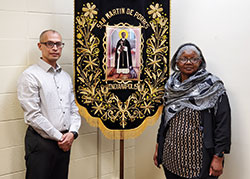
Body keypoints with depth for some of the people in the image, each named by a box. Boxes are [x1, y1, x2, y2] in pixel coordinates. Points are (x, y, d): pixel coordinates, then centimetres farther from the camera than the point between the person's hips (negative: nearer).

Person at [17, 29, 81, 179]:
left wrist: (72, 133, -4)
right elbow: (33, 115, -14)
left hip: (65, 143, 6)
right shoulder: (30, 76, -8)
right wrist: (59, 137, -12)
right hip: (41, 144, -6)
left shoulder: (66, 76, 14)